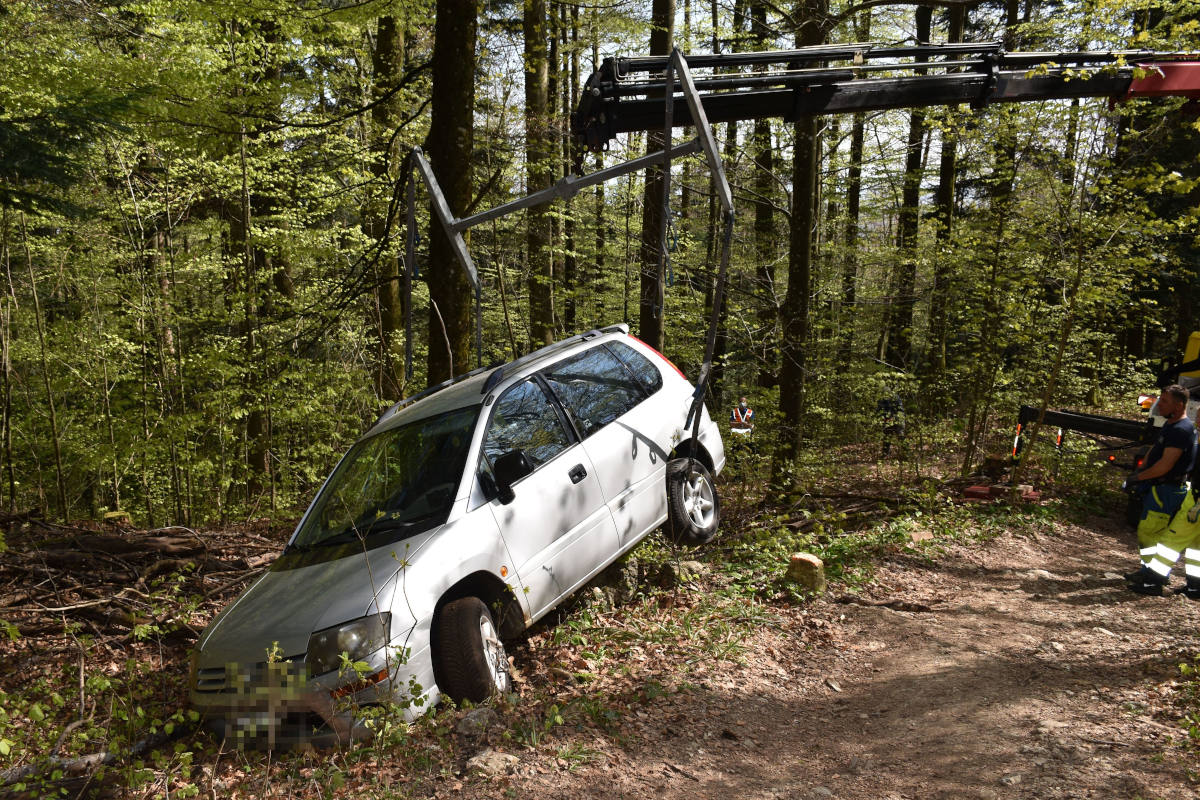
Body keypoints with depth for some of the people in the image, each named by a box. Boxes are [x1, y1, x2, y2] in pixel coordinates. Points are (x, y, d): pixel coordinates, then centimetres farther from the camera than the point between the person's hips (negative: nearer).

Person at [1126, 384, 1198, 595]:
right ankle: (1149, 571, 32)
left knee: (1148, 532, -9)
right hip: (1158, 488, 10)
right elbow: (1154, 451, 21)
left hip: (1167, 490, -10)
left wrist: (1139, 477, -15)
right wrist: (1141, 472, 6)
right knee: (1153, 532, 20)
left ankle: (1155, 581, -4)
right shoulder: (1170, 425, 12)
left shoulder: (1181, 430, -21)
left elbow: (1165, 465, -25)